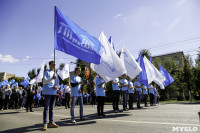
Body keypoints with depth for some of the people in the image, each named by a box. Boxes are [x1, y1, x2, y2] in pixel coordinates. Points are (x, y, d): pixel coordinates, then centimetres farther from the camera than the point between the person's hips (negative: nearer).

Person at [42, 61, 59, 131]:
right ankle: (45, 124, 0)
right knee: (46, 108, -5)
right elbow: (44, 82, -10)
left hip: (54, 93, 6)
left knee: (51, 108, 11)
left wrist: (56, 86, -3)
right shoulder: (46, 72, 0)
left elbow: (57, 83, 20)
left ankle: (51, 122, 18)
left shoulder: (55, 73, 18)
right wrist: (52, 78, -24)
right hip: (47, 92, -6)